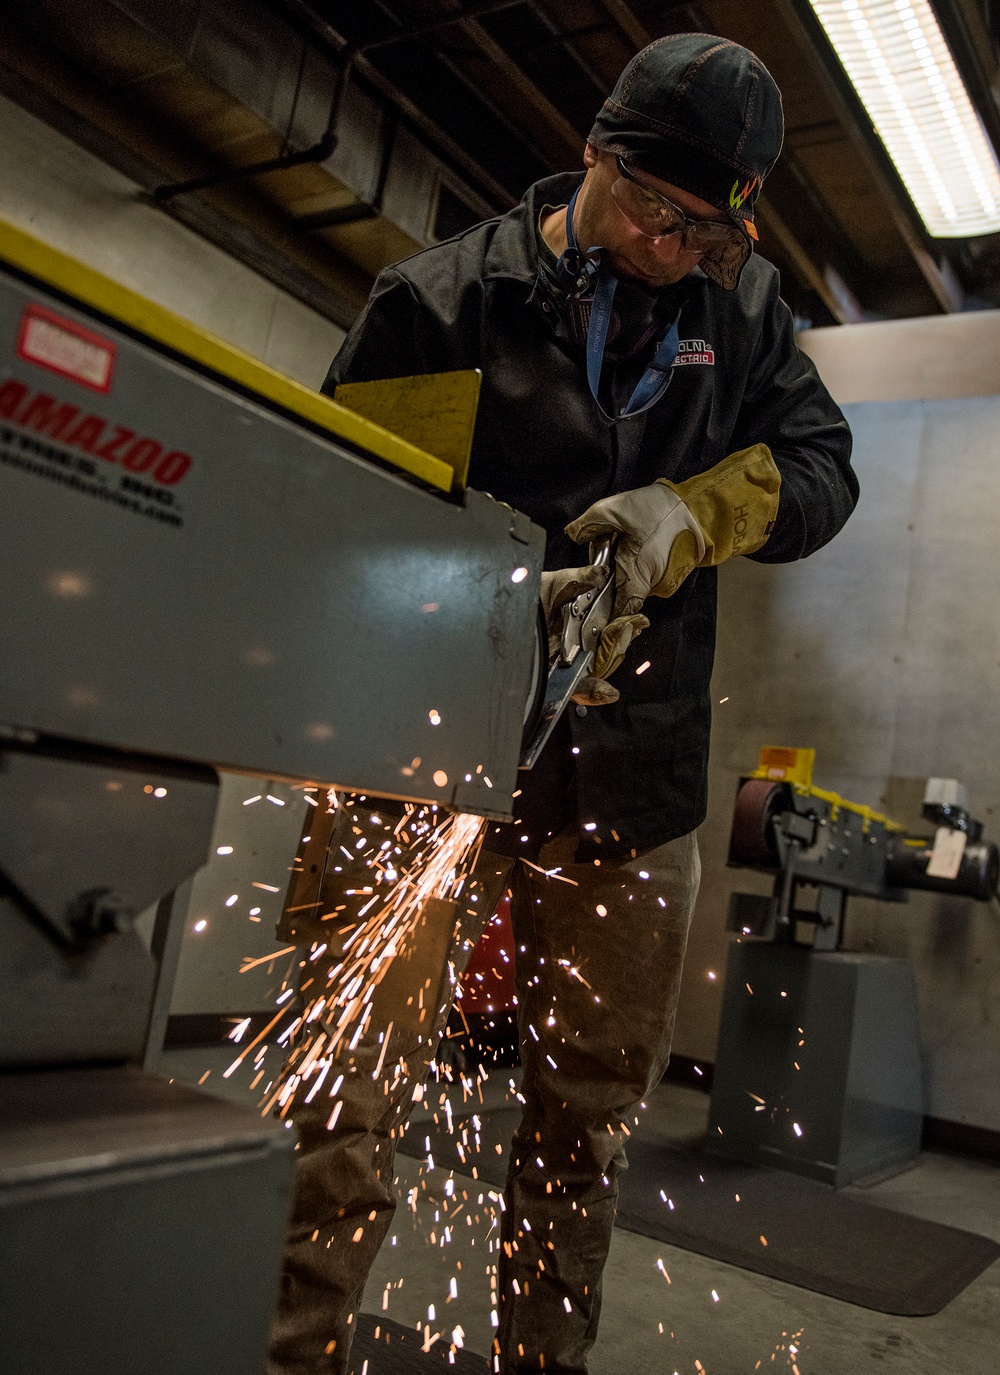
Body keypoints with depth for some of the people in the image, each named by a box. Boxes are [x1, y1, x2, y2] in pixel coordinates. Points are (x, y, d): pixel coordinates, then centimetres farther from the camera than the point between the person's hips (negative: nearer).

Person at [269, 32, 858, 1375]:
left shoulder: (742, 303, 10)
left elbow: (821, 466, 8)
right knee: (357, 1091, -4)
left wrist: (691, 513, -12)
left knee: (590, 1111, 16)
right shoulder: (445, 299, -2)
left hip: (632, 778, 4)